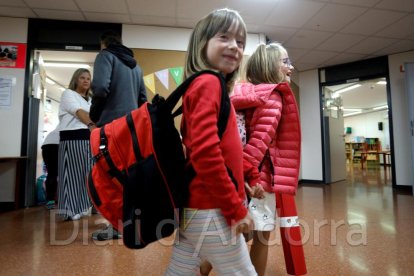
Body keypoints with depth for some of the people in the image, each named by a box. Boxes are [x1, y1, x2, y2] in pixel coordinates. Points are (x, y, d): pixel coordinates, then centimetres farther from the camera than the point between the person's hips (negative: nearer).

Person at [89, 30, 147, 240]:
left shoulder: (106, 55, 2)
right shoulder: (135, 64, 22)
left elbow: (101, 87, -14)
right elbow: (143, 98, 19)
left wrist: (95, 114, 0)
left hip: (112, 123, -7)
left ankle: (114, 226, 3)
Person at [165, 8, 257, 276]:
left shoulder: (202, 84, 14)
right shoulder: (208, 83, -14)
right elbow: (205, 152, -26)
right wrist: (236, 208, -16)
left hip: (196, 208, 9)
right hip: (211, 211, -9)